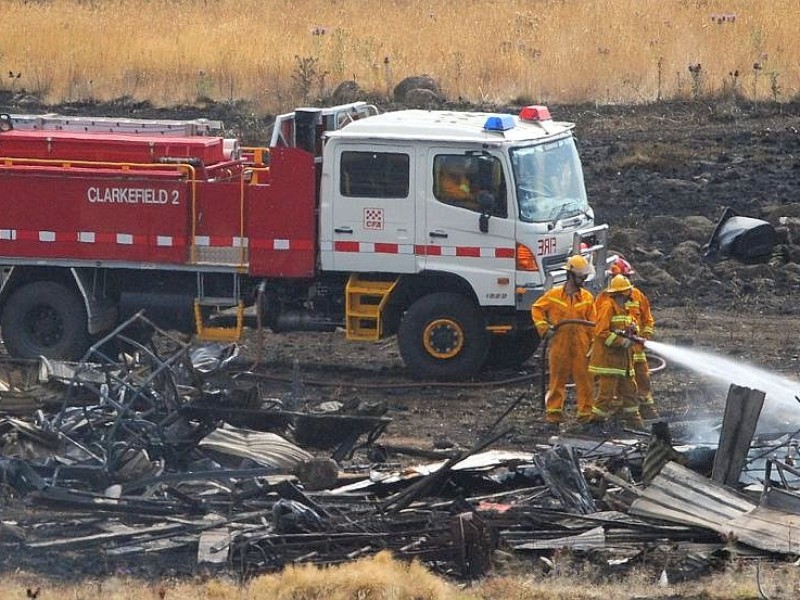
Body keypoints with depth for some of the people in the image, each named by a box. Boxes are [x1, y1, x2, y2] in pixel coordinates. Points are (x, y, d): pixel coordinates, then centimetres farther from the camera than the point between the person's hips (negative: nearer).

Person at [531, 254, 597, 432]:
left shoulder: (587, 297, 6)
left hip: (581, 346, 1)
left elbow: (592, 324, 7)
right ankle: (553, 416, 9)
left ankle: (586, 415, 6)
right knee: (557, 380, 4)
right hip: (559, 344, -1)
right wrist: (544, 328, -3)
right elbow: (537, 309, 9)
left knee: (584, 380, 0)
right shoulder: (554, 294, 1)